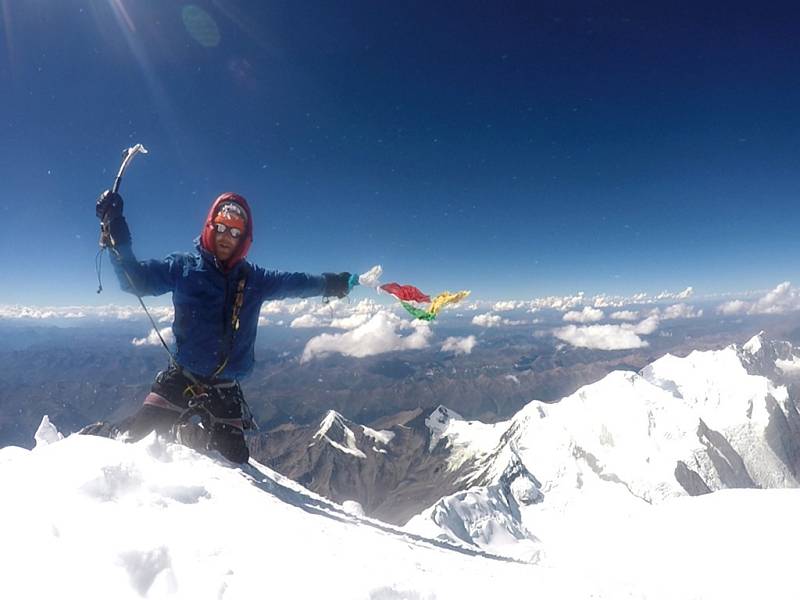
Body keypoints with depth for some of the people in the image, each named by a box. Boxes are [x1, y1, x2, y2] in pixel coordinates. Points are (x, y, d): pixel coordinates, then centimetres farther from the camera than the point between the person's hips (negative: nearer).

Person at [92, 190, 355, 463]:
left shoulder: (253, 278, 5)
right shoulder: (184, 266, -2)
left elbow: (293, 283, 18)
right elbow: (136, 279, -8)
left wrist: (329, 283, 20)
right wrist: (115, 229, -19)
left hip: (226, 390, 3)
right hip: (180, 380, -2)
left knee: (233, 457, 10)